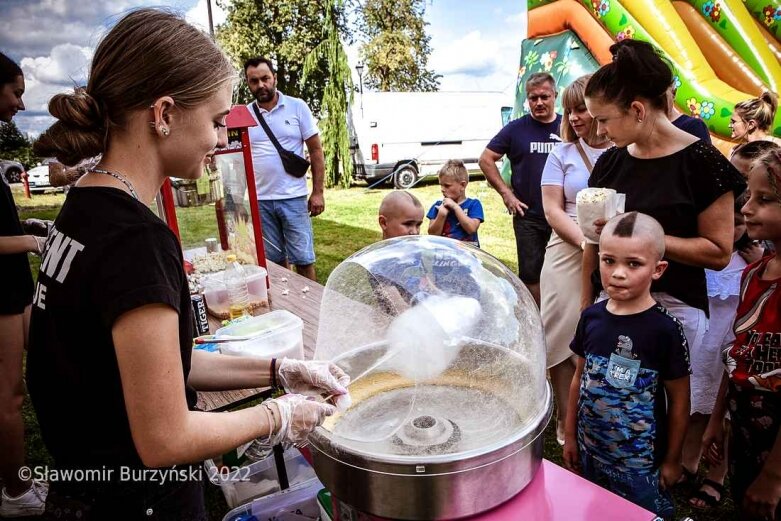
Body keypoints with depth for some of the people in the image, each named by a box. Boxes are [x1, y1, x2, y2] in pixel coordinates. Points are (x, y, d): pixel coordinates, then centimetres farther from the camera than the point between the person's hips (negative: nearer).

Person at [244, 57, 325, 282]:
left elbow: (316, 150, 1)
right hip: (260, 201, 3)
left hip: (293, 198, -2)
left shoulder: (297, 107, 0)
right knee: (275, 261, 11)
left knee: (303, 260, 0)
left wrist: (318, 192, -5)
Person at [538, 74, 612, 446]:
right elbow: (553, 210, 1)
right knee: (565, 337, 3)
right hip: (570, 257, 1)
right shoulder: (563, 154, 6)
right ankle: (565, 420, 22)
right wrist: (587, 241, -14)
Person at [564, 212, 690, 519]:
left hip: (641, 462, -4)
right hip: (591, 451, 4)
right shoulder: (591, 317, -6)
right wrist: (570, 435, 9)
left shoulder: (665, 329, -18)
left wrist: (672, 460, -1)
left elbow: (679, 401, -9)